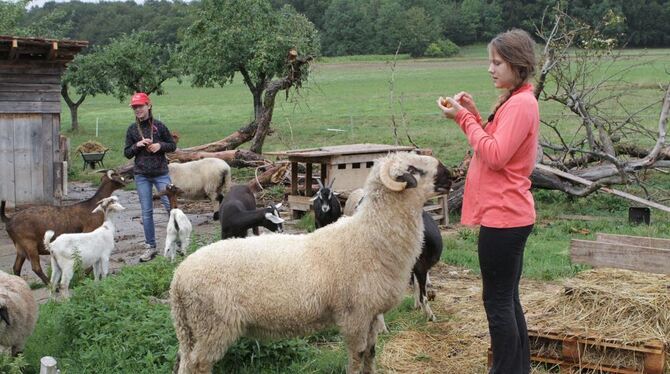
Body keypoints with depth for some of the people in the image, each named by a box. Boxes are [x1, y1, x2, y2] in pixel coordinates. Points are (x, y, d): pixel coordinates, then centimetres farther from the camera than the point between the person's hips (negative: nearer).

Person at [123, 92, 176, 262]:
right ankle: (150, 247, 13)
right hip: (141, 175, 2)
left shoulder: (159, 126, -1)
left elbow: (173, 146, 5)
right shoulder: (132, 130, 4)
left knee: (171, 206, -6)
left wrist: (160, 145, -14)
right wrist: (137, 145, -11)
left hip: (161, 173, -2)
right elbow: (127, 153, 7)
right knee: (146, 212, 6)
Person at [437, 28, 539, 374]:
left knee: (497, 302, -3)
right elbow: (493, 147, 15)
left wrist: (464, 117, -18)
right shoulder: (514, 101, 16)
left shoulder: (521, 104, -16)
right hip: (509, 215, 10)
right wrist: (472, 114, 4)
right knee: (508, 299, 16)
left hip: (503, 217, -10)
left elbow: (495, 156, -23)